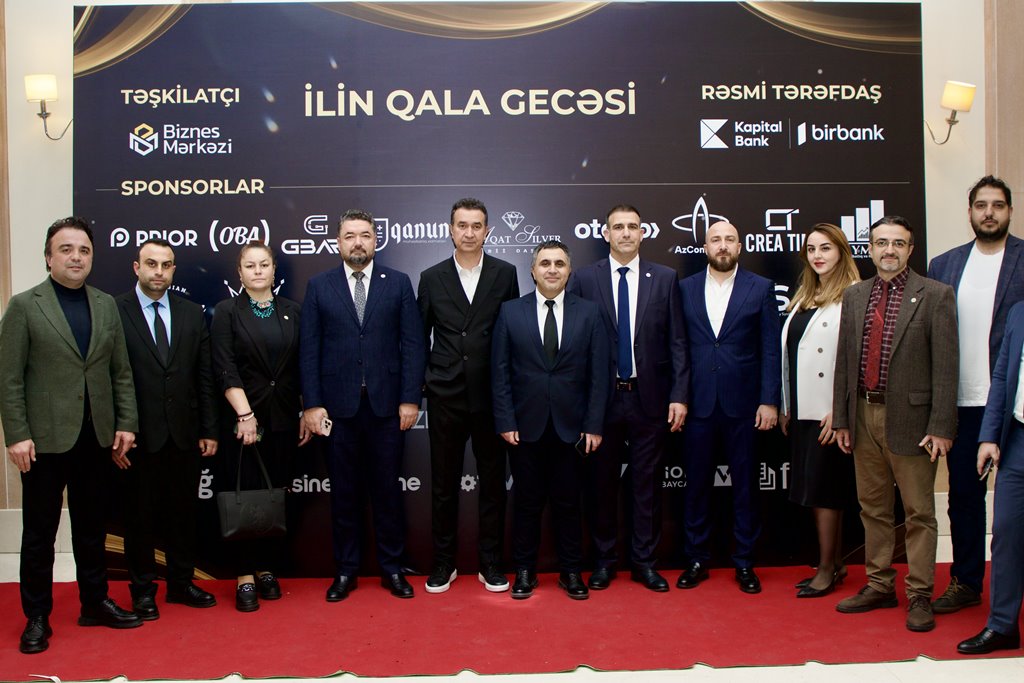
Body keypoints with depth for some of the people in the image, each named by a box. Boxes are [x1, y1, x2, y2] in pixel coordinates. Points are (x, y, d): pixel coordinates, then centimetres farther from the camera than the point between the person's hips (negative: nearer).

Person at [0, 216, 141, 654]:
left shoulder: (107, 305, 9)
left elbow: (121, 371, 9)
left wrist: (126, 423, 2)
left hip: (97, 438, 4)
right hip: (45, 438, -4)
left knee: (92, 527, 14)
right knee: (39, 532, 6)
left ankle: (95, 602, 26)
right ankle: (37, 617, 18)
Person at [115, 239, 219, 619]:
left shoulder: (192, 314, 7)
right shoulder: (114, 312, -5)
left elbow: (204, 377, 7)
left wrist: (209, 430, 4)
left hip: (184, 434, 4)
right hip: (139, 435, -3)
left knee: (184, 512, 13)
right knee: (140, 516, 9)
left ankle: (181, 583, 28)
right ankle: (143, 590, 24)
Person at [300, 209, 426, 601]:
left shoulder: (398, 283, 5)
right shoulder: (318, 287, 6)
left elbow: (413, 344, 1)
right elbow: (310, 350, 3)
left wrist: (410, 399, -6)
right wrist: (312, 404, -4)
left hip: (386, 404, 0)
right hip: (338, 406, 1)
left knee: (387, 489, 8)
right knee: (344, 492, 9)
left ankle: (392, 569, 21)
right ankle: (345, 571, 22)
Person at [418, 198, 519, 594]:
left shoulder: (504, 274, 2)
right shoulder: (432, 277, 4)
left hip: (491, 396, 0)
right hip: (445, 397, 0)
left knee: (492, 482, 8)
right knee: (444, 484, 8)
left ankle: (490, 563, 21)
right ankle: (443, 562, 22)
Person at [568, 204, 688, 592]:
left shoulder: (665, 279, 5)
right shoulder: (584, 279, 2)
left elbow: (677, 342, 3)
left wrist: (679, 395, -4)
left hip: (649, 398, 1)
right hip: (601, 398, 0)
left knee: (647, 484, 8)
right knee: (600, 483, 9)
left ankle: (644, 562, 22)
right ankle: (603, 561, 24)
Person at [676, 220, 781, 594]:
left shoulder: (761, 289, 3)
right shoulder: (685, 289, 7)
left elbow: (770, 350, 1)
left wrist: (769, 401, -6)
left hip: (743, 403, -1)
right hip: (698, 402, 1)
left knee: (745, 485, 7)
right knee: (696, 483, 8)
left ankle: (744, 563, 20)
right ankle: (696, 559, 21)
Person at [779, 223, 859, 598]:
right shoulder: (804, 297, 14)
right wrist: (785, 406, 14)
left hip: (828, 412, -8)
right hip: (802, 410, 8)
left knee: (824, 488, 0)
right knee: (817, 488, 13)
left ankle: (827, 569, 14)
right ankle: (835, 563, 25)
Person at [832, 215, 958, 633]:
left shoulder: (935, 295, -4)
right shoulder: (855, 296, 10)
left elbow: (945, 365, -7)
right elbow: (844, 360, 10)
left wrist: (941, 426, -12)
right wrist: (841, 419, 7)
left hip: (910, 419, -5)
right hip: (864, 415, 5)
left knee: (918, 512, 4)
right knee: (873, 508, 13)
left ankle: (919, 595, 14)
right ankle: (879, 586, 25)